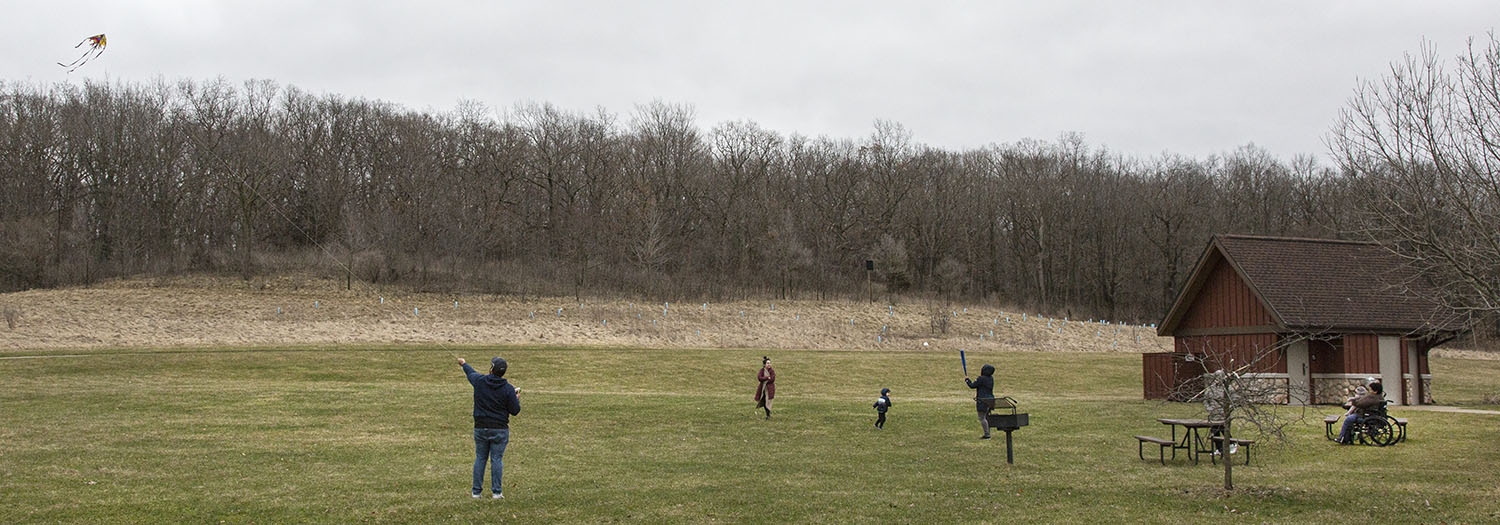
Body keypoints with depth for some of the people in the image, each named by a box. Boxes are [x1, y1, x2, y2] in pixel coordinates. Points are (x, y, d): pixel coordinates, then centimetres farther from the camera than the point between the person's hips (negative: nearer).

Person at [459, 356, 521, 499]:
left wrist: (464, 364, 41)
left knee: (480, 459, 11)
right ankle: (496, 492, 4)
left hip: (480, 428, 2)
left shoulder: (480, 380, -5)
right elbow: (515, 411, -7)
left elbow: (471, 373, 19)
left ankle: (476, 491, 14)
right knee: (496, 460, 3)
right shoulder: (508, 389, -10)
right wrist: (517, 398, 14)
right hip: (500, 429, -2)